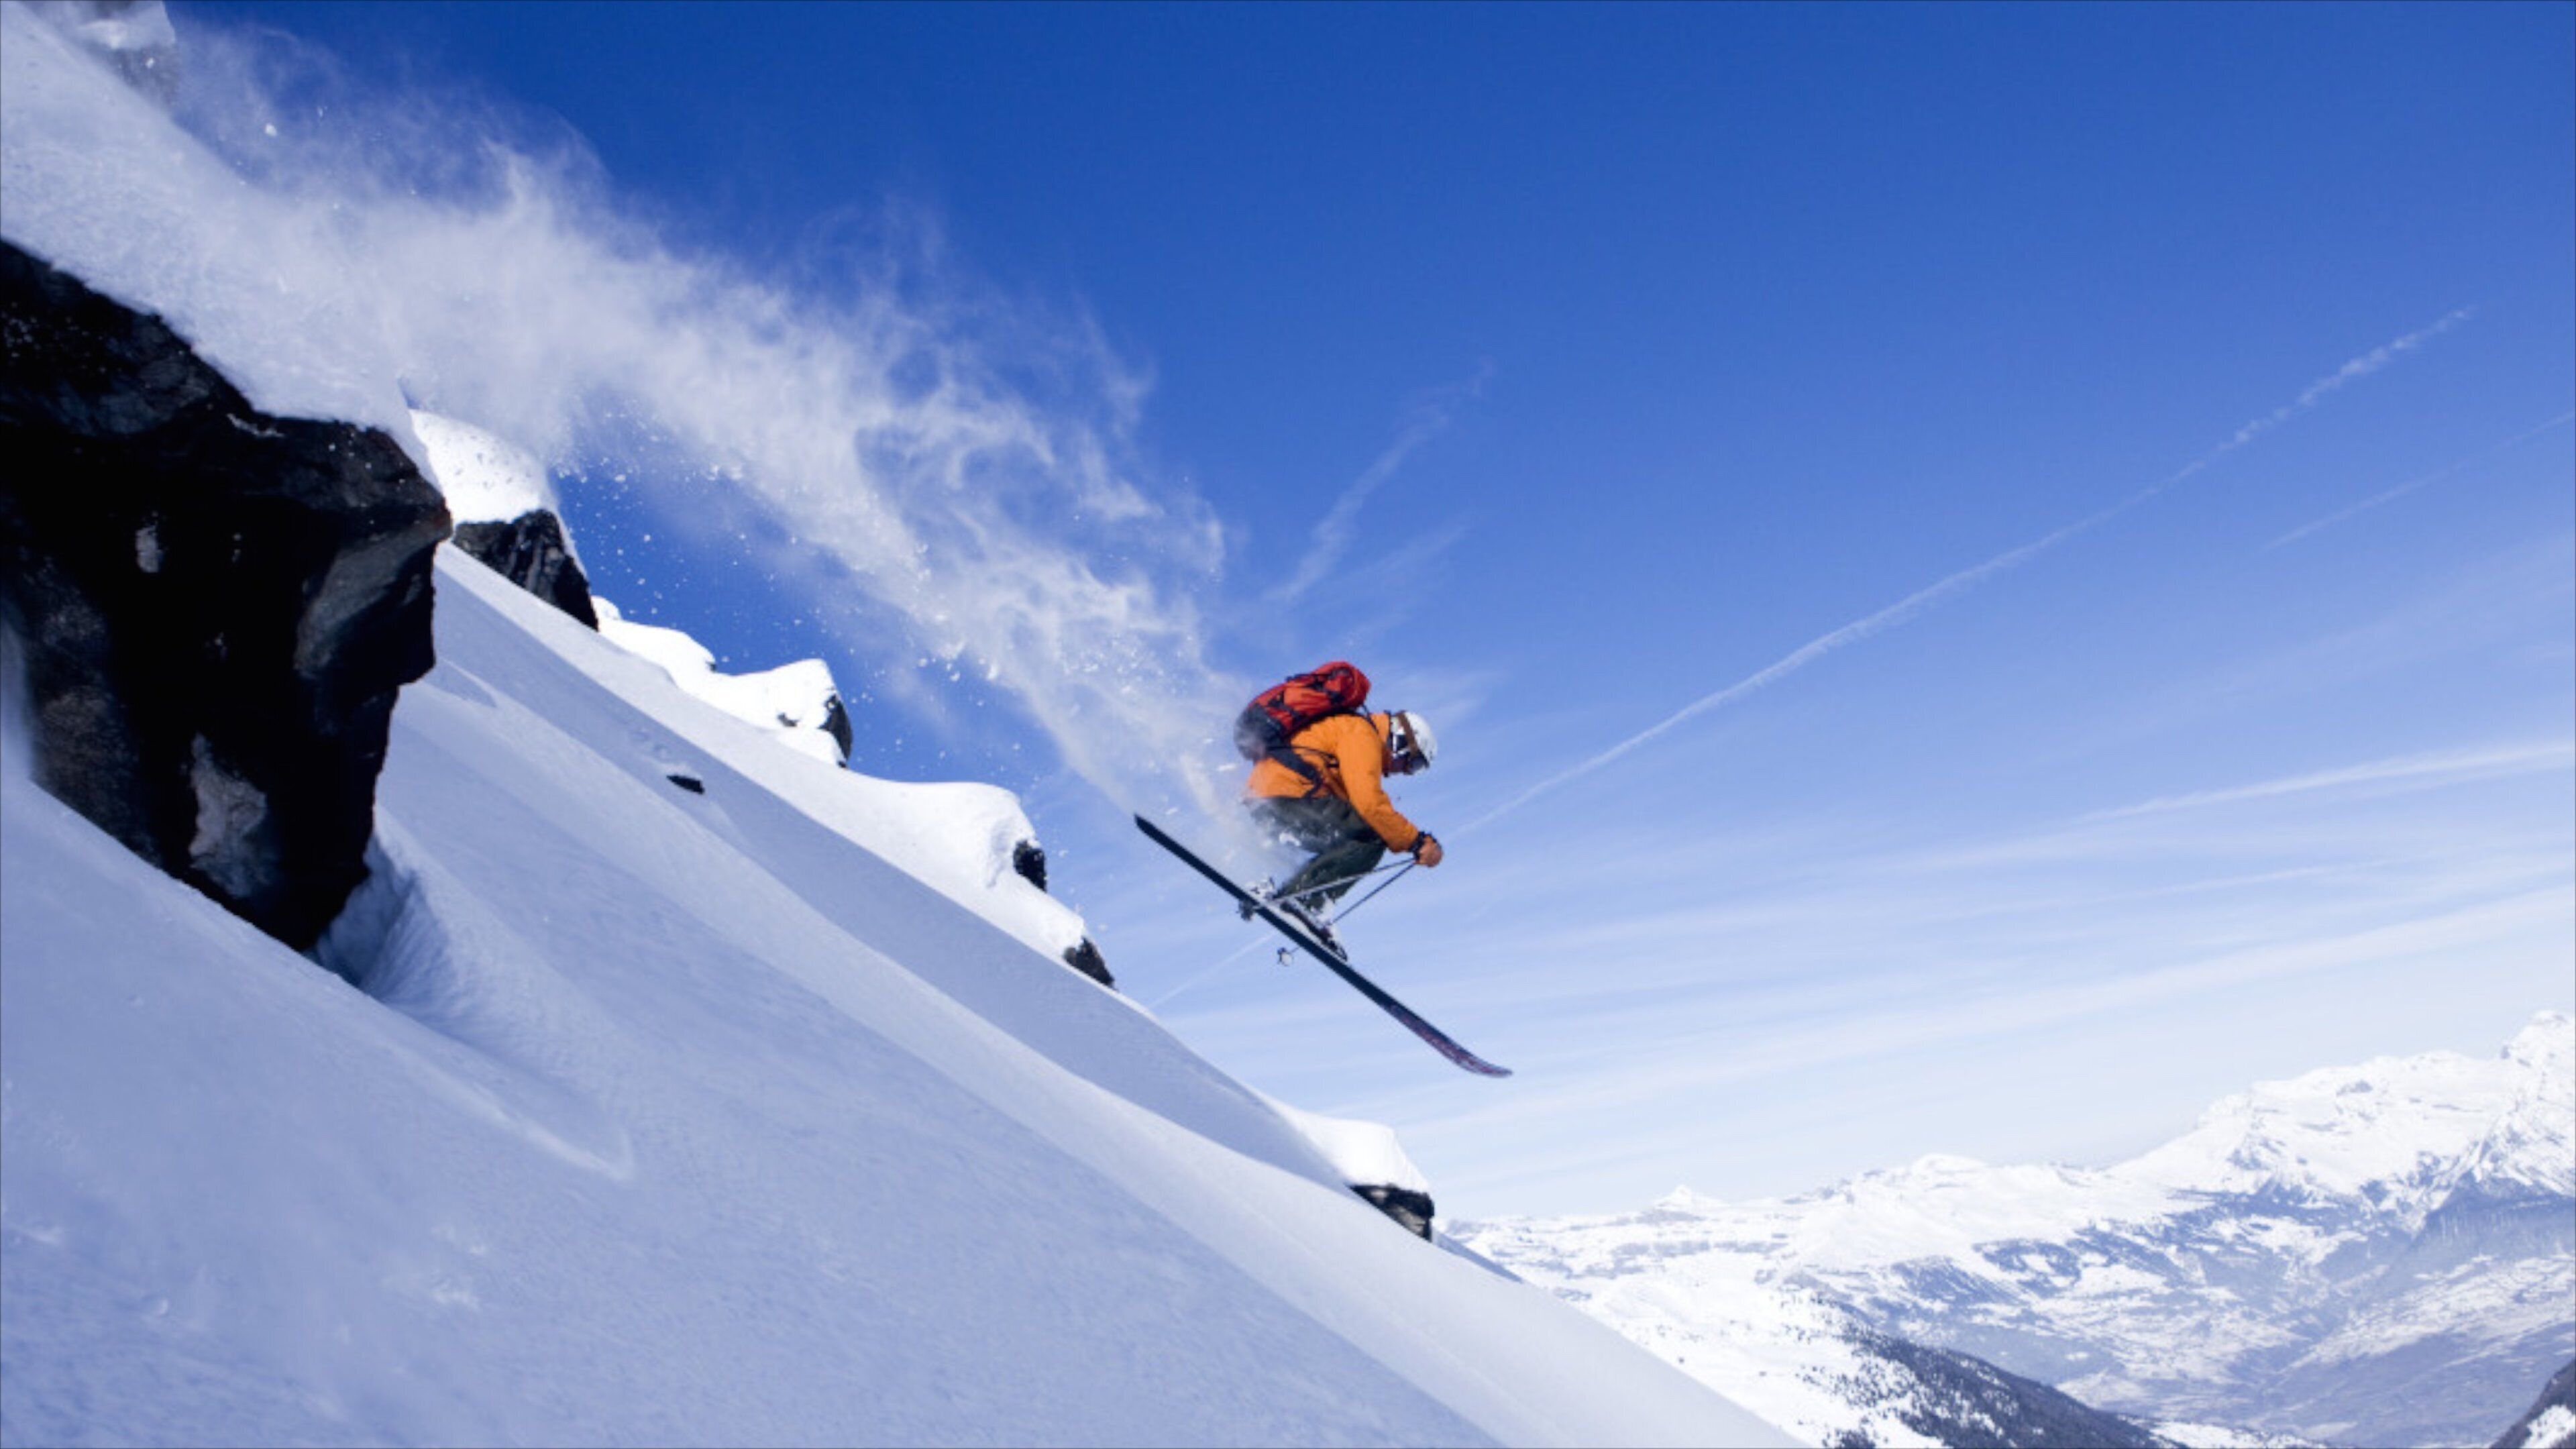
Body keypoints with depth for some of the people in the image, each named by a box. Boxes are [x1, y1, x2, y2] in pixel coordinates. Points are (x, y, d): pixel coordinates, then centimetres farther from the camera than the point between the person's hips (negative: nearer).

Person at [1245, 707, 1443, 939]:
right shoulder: (1361, 733, -3)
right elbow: (1370, 804, -16)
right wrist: (1416, 842, -10)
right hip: (1287, 797, -11)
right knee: (1374, 838, -12)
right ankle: (1299, 895, -20)